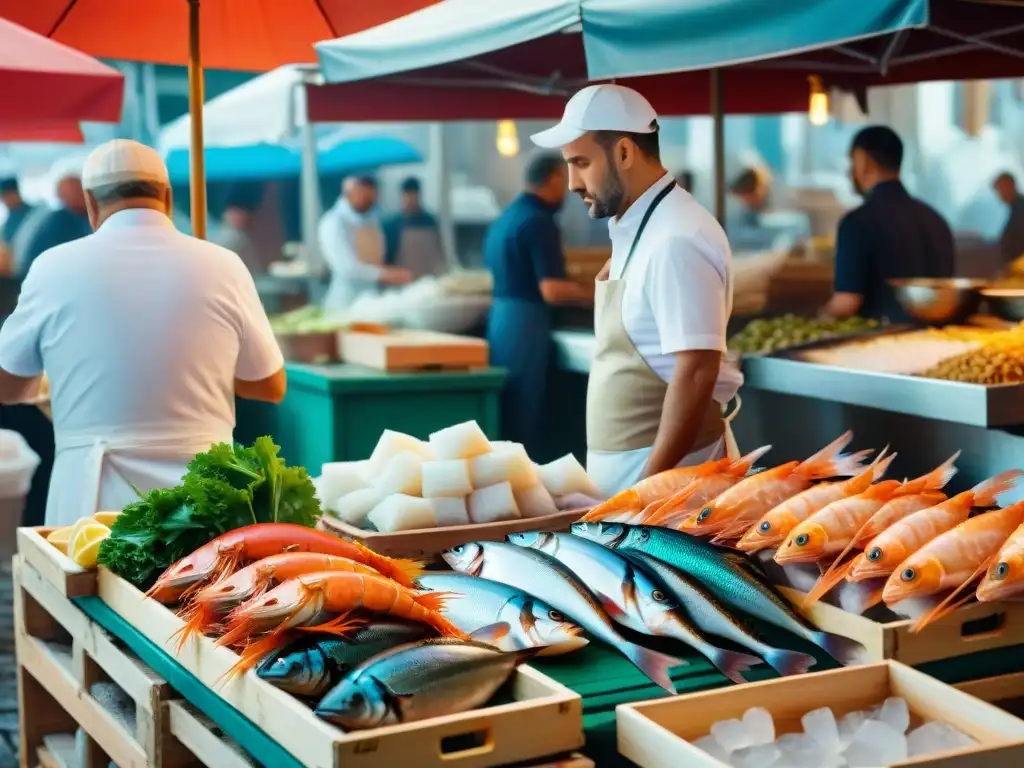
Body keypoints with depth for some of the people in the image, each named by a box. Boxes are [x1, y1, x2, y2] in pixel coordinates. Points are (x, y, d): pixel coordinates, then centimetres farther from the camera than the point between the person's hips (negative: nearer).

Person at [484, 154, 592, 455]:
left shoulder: (505, 216, 14)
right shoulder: (539, 221, -14)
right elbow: (551, 291, -20)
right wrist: (594, 292, -6)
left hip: (498, 317, 9)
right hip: (524, 324, -9)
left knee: (505, 413, 13)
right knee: (524, 414, -3)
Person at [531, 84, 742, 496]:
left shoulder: (676, 240, -19)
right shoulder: (635, 227, 10)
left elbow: (696, 374, -23)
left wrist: (650, 484, -23)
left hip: (664, 467, -9)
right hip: (620, 463, 9)